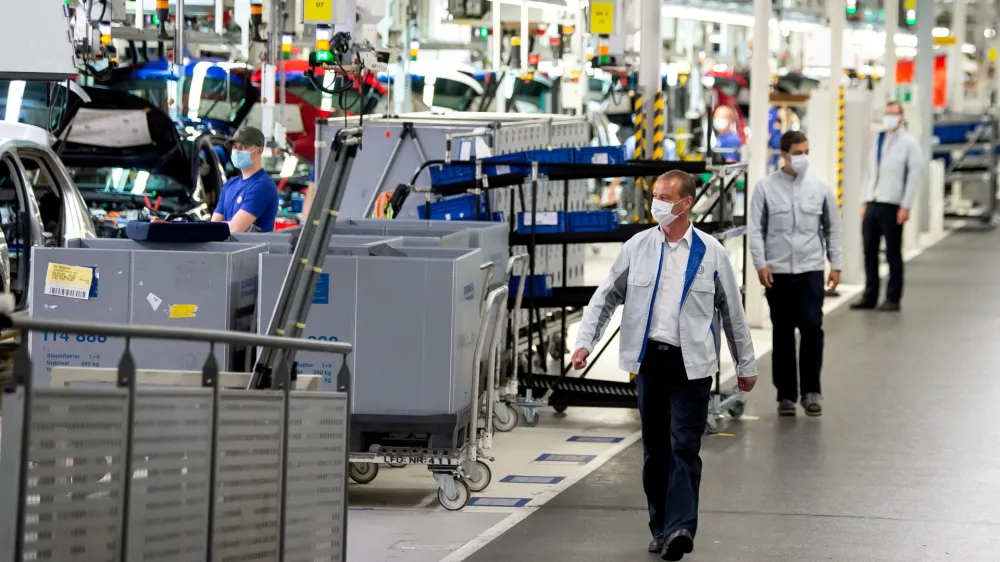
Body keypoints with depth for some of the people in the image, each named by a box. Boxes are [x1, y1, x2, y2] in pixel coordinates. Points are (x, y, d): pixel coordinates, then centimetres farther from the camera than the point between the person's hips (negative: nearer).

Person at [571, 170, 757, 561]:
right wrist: (585, 341, -2)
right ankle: (661, 527, 18)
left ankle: (680, 529, -16)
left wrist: (746, 365, 11)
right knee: (655, 449, 9)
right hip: (649, 359, 3)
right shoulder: (638, 247, 4)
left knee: (684, 447, -10)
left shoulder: (710, 252, 0)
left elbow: (732, 311, 8)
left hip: (691, 364, -3)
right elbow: (605, 298, 9)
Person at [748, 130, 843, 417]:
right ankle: (786, 394, 15)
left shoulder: (821, 189, 4)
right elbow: (756, 229, 2)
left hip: (810, 270, 0)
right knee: (782, 334, 6)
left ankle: (810, 391, 3)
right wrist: (760, 263, -6)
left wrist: (836, 265, 8)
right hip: (777, 272, 0)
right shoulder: (766, 188, 0)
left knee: (812, 328, -10)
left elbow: (832, 229, 11)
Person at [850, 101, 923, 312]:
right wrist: (865, 201, 12)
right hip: (872, 204, 6)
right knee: (869, 252, 6)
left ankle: (893, 299, 8)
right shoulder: (878, 140, 16)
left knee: (893, 254, 2)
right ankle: (869, 296, 12)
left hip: (892, 206, -6)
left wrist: (905, 207, -12)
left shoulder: (909, 142, -3)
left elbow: (914, 174, -8)